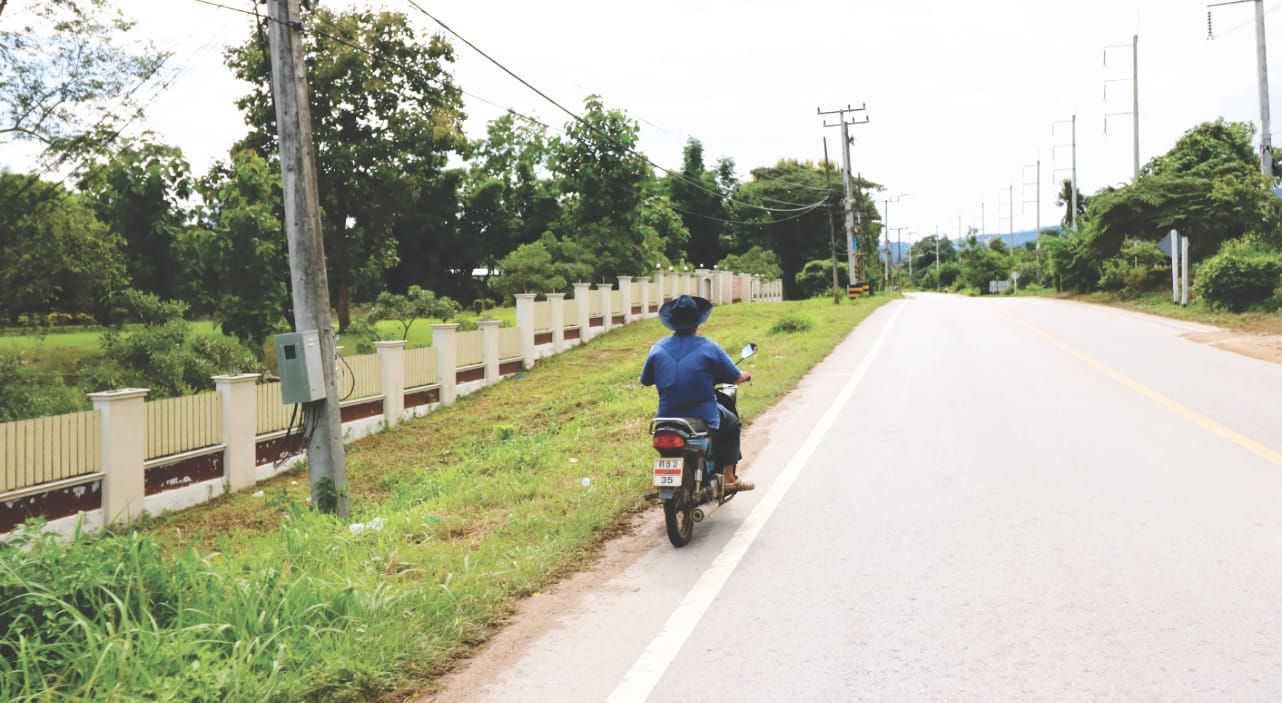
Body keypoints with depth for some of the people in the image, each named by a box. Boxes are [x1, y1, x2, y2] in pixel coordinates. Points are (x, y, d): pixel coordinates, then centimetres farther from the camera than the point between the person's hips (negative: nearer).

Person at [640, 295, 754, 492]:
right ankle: (728, 477, 23)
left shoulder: (657, 349, -3)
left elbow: (645, 380, 7)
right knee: (732, 423, 26)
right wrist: (745, 375, 22)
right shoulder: (709, 348, -11)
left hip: (667, 418, 4)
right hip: (704, 419, -4)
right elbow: (736, 378, -3)